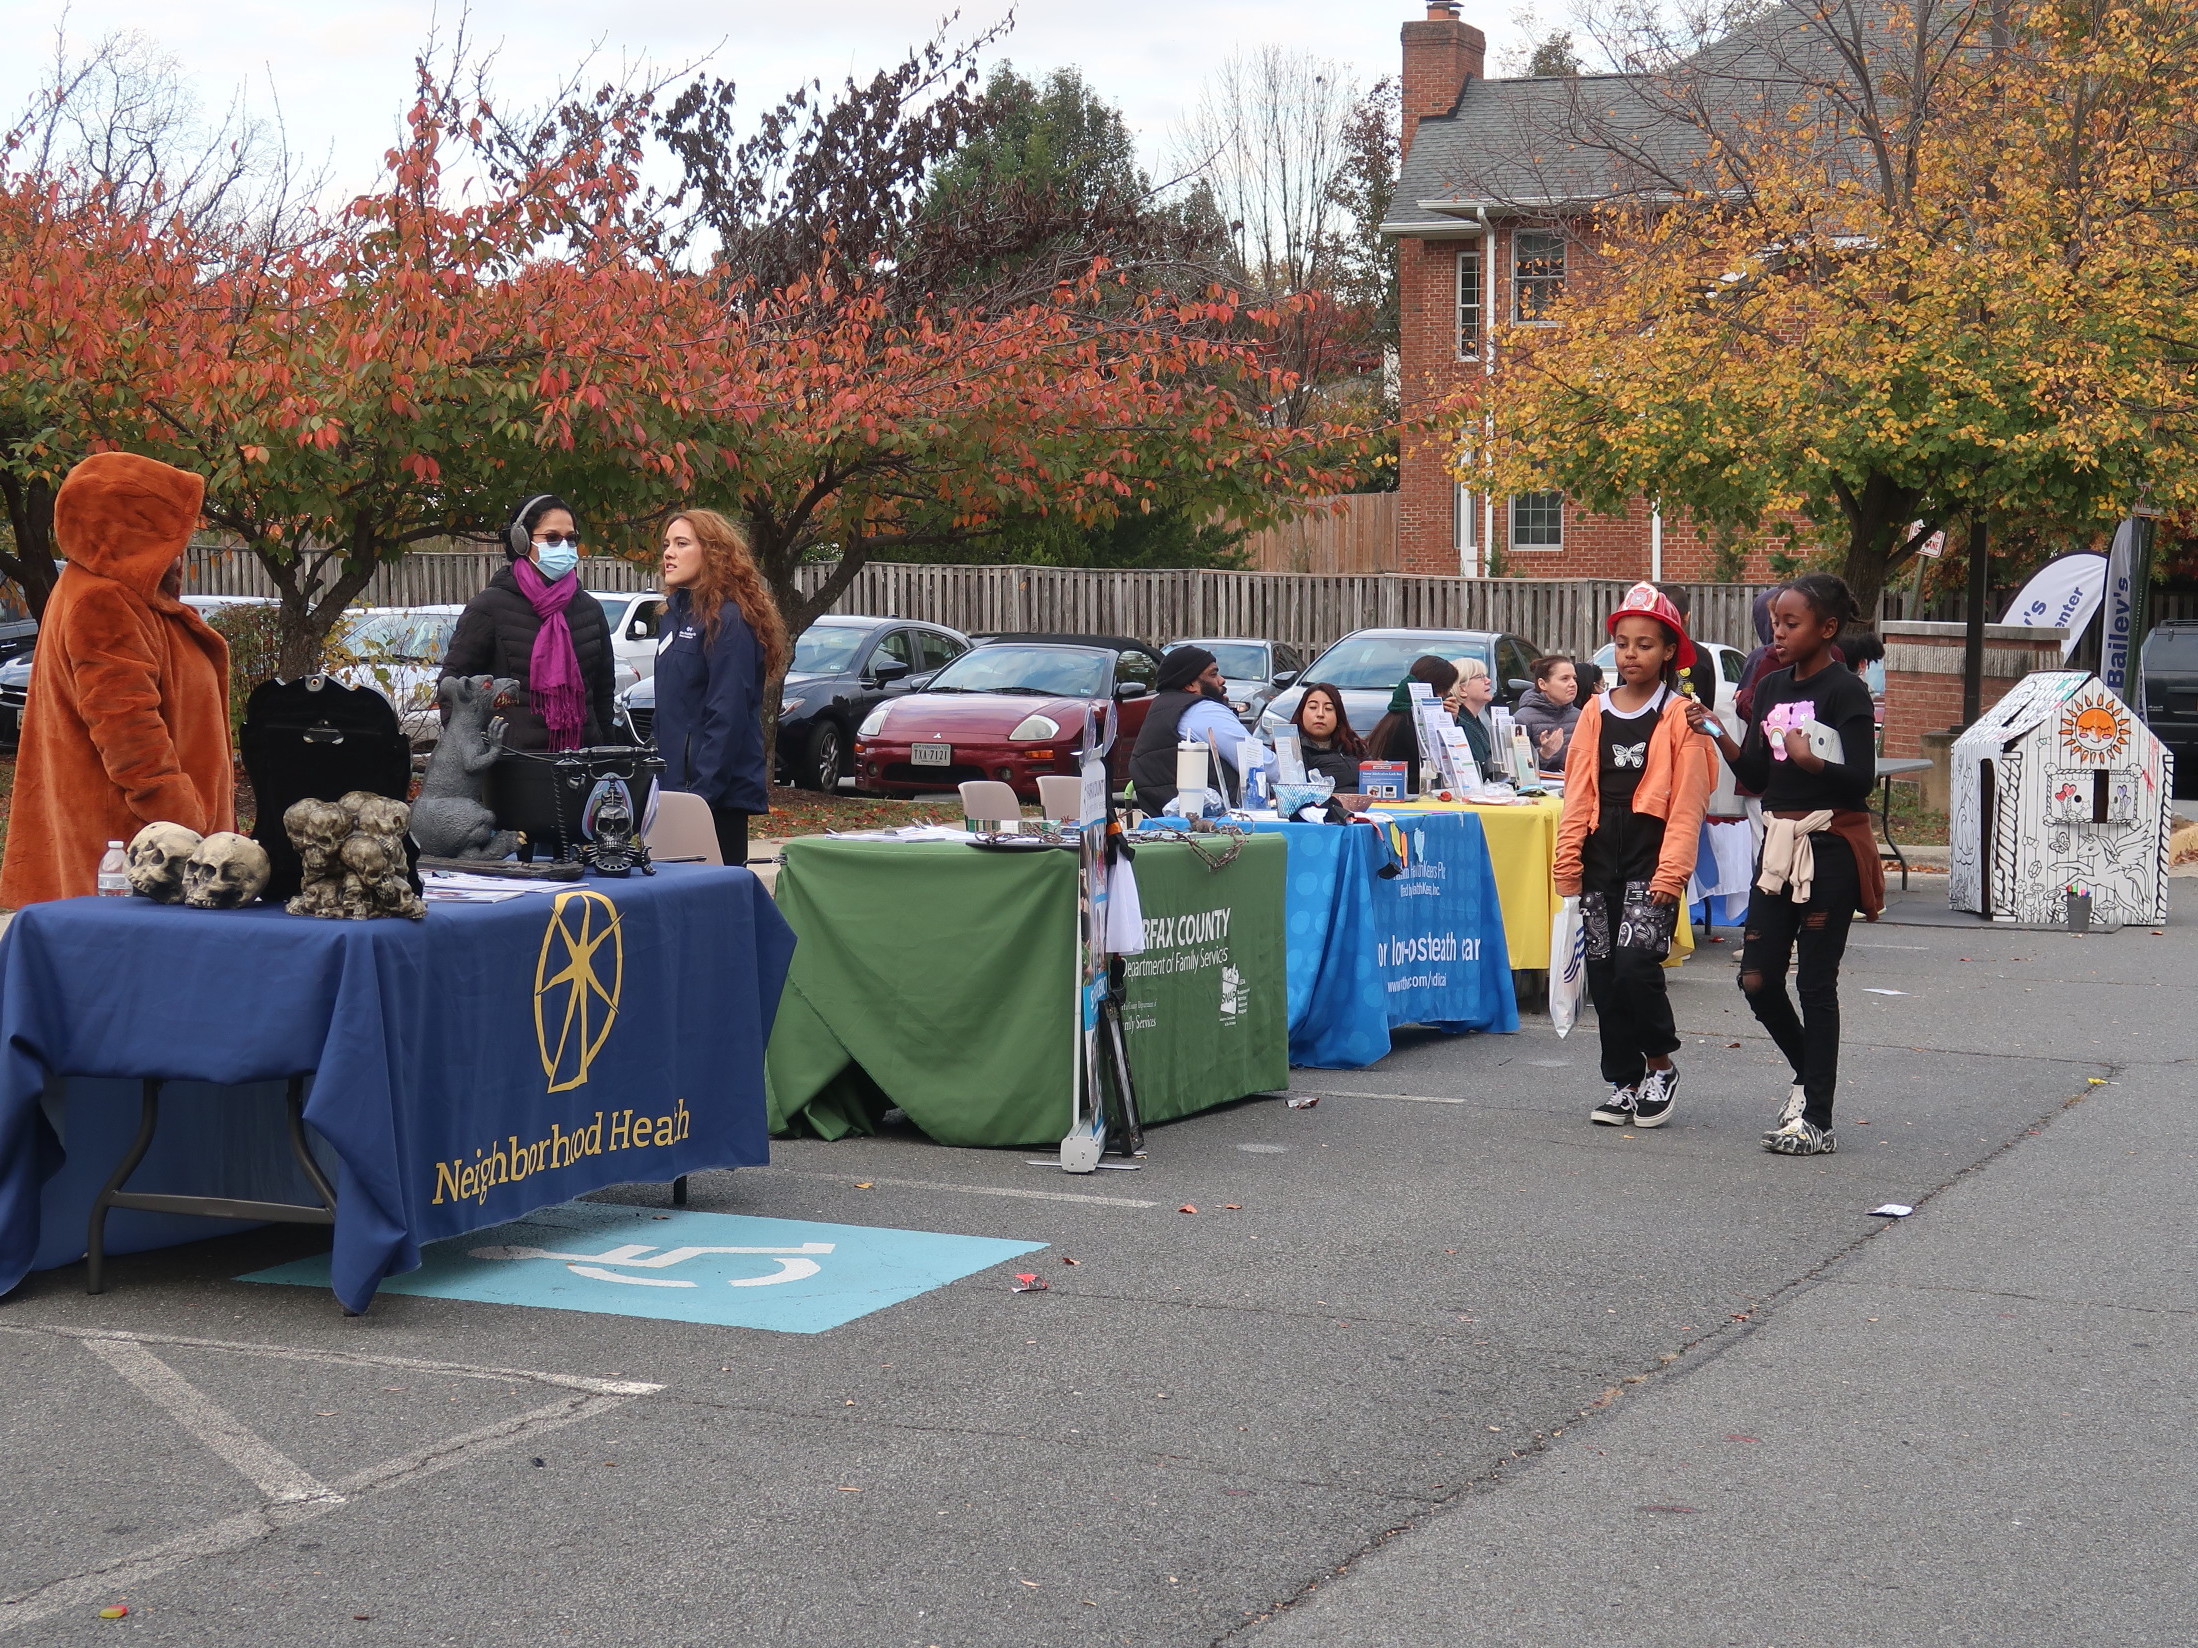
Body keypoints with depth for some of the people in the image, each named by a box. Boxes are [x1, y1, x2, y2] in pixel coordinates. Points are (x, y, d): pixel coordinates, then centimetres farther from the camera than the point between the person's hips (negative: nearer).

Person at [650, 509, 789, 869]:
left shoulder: (728, 620, -12)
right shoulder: (676, 615, 15)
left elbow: (728, 717, -18)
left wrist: (701, 794, -21)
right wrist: (660, 779, 17)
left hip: (718, 796, -9)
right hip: (675, 789, 9)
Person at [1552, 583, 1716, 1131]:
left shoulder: (1680, 716, -3)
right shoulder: (1596, 712, 11)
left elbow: (1688, 802, -7)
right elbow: (1578, 793, 11)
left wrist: (1672, 871, -14)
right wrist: (1568, 861, 4)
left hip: (1652, 858, -5)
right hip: (1600, 858, 5)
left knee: (1635, 965, -16)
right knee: (1603, 973, 5)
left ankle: (1660, 1065, 6)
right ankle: (1625, 1081, 17)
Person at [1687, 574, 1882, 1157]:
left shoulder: (1845, 690, -10)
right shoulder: (1771, 688, 11)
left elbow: (1861, 779, -16)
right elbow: (1757, 776, 12)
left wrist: (1810, 760, -32)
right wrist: (1721, 737, -4)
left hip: (1831, 846, -7)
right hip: (1779, 843, 7)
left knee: (1815, 981, -3)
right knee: (1758, 978, 5)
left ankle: (1817, 1120, 3)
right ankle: (1809, 1077, 28)